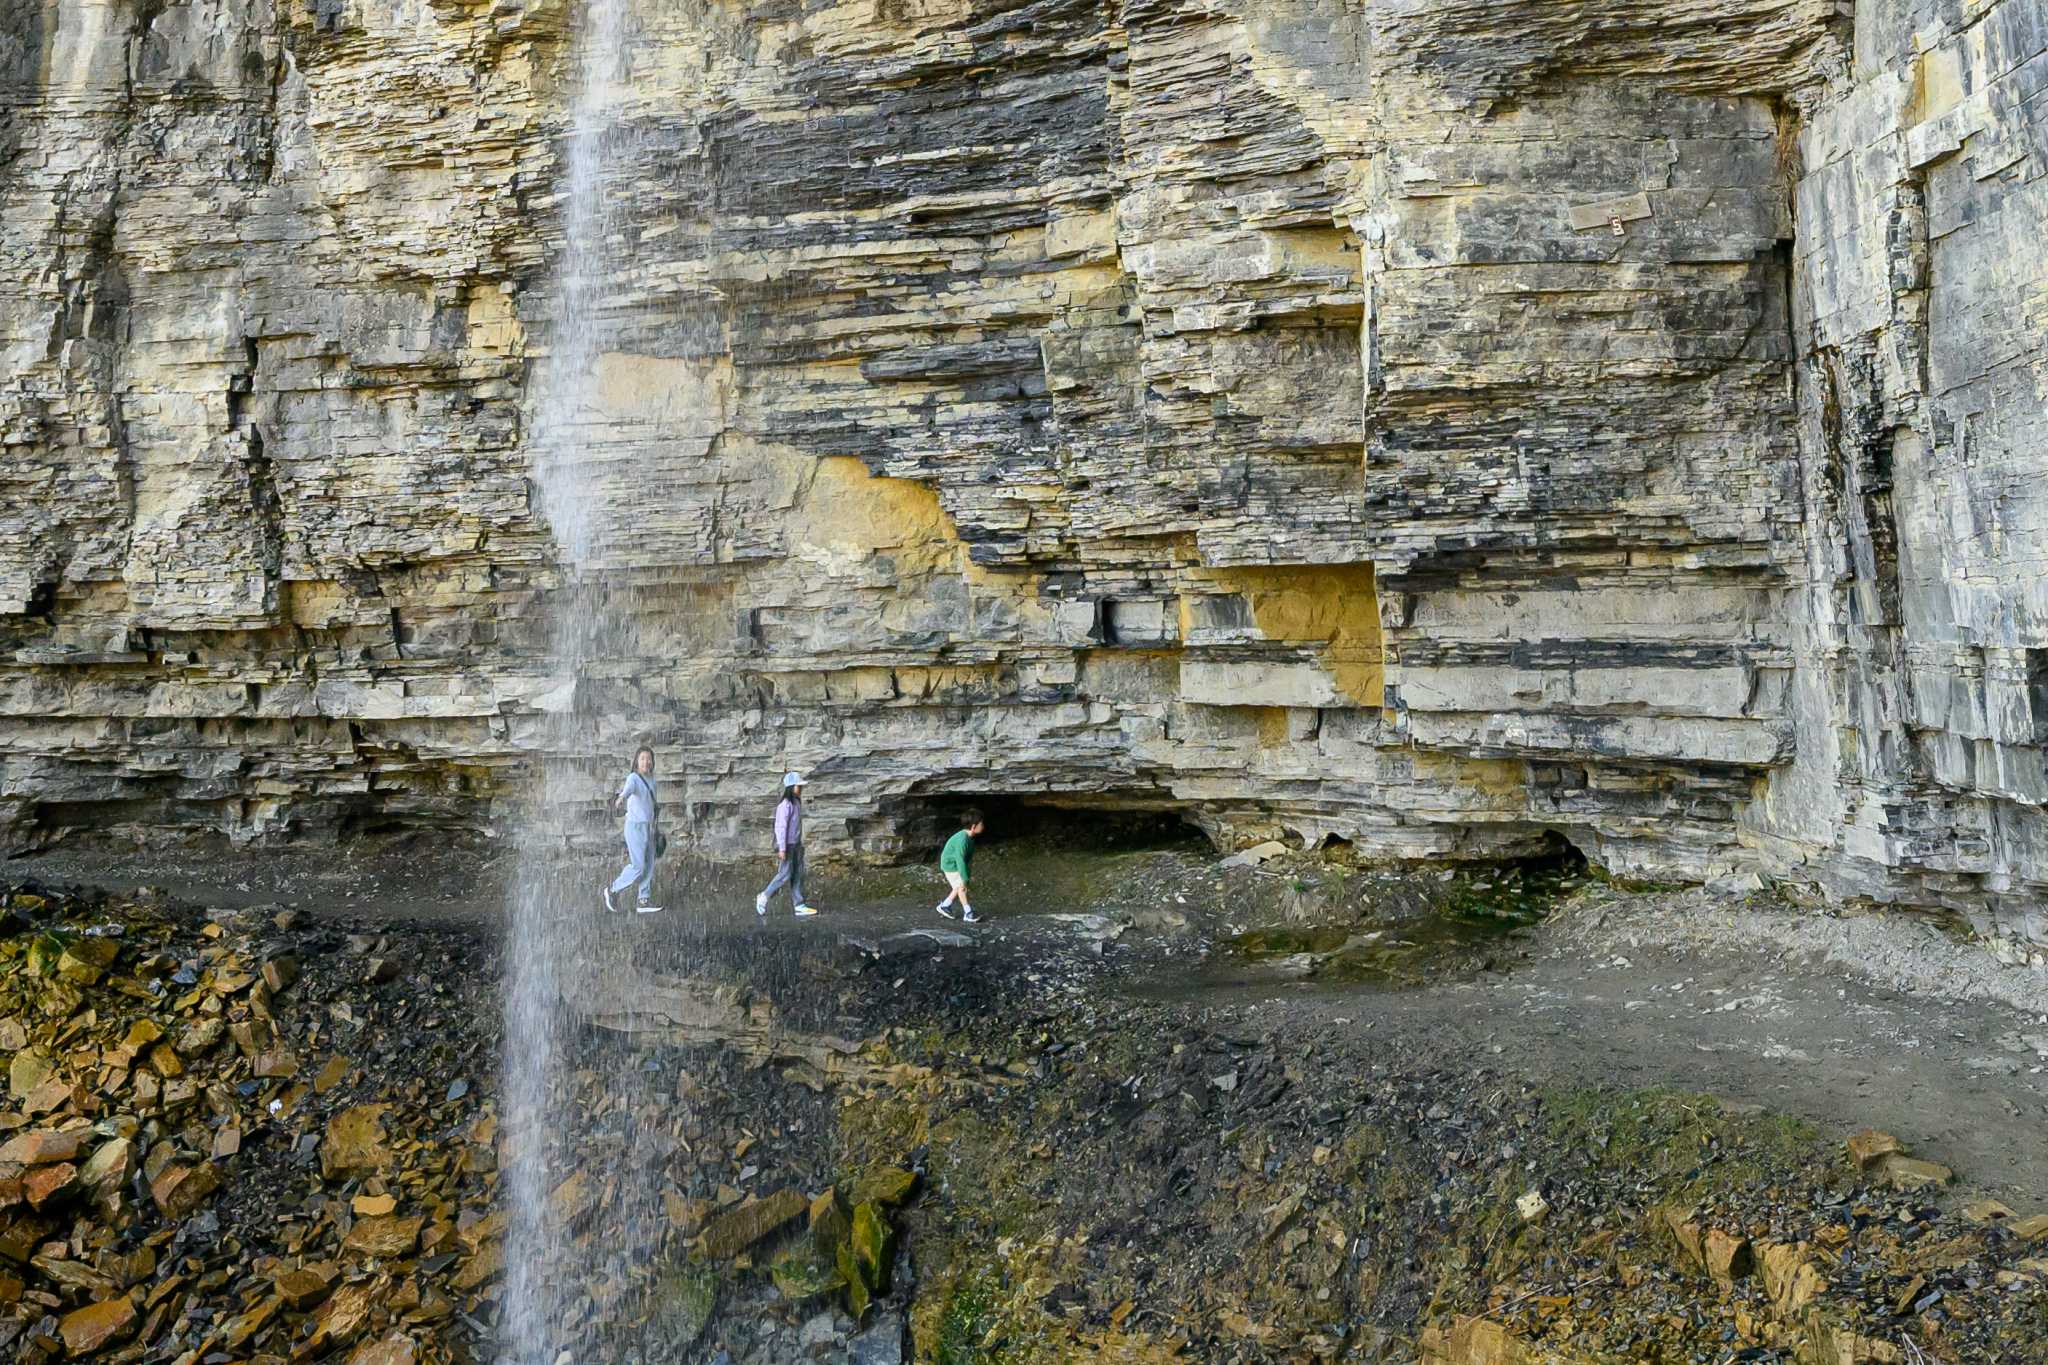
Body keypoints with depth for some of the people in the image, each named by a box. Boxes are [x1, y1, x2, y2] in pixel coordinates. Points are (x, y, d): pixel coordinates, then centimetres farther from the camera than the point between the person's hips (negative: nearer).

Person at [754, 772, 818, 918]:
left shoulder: (797, 803, 10)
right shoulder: (785, 805, -18)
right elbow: (781, 827, -19)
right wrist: (782, 848, -20)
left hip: (796, 844, 9)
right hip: (787, 845, -9)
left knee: (798, 874, 6)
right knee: (785, 875, -4)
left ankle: (799, 905, 7)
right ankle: (763, 897, 11)